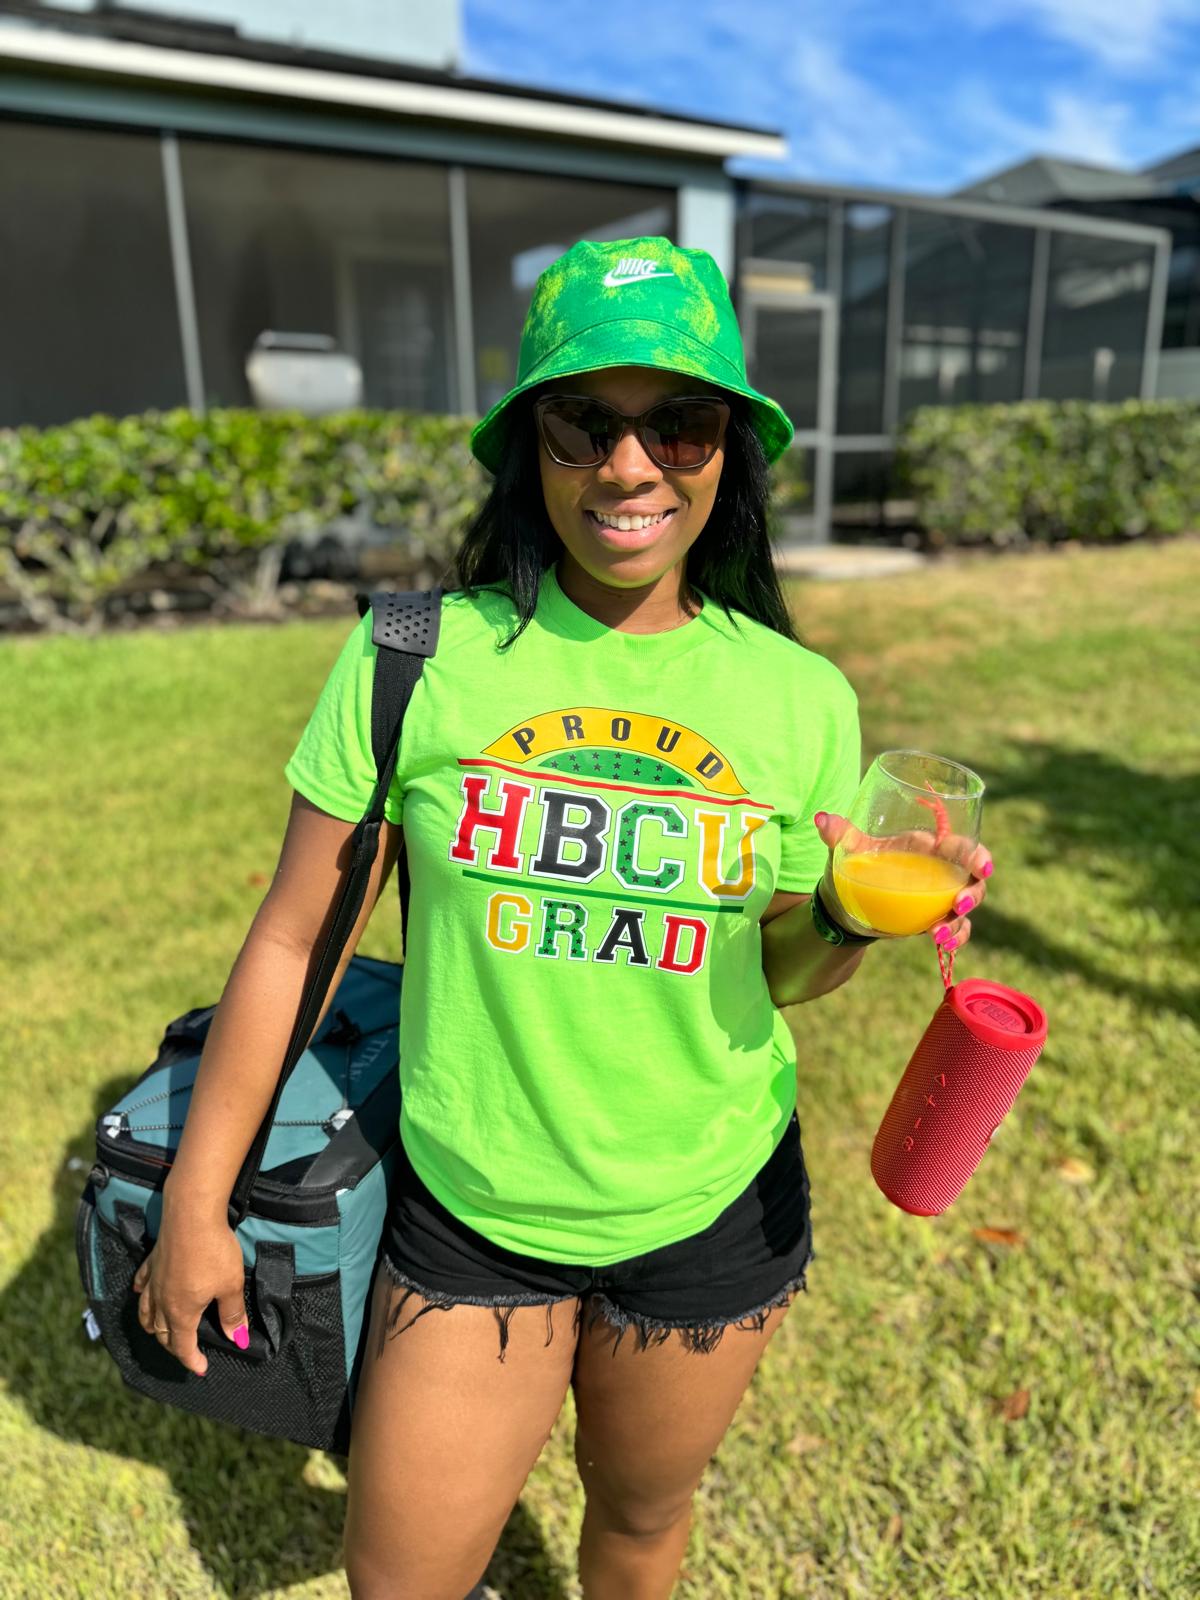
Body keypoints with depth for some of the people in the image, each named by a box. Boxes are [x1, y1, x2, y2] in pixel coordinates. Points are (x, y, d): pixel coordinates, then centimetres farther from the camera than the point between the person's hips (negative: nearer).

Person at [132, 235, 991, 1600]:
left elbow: (775, 973, 3)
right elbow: (296, 938, -7)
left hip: (711, 1215, 2)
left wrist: (856, 919, -19)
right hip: (469, 1209, -1)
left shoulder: (801, 701, -9)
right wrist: (195, 1200, -1)